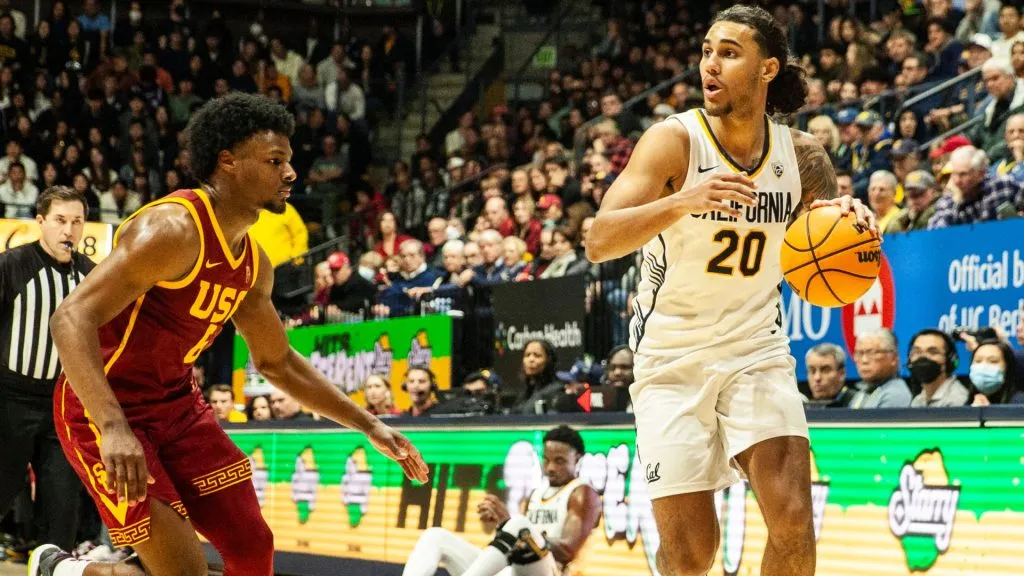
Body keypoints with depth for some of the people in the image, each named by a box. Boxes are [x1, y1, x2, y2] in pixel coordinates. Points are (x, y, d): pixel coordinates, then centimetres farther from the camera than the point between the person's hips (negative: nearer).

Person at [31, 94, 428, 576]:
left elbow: (277, 362, 20)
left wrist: (369, 427, 16)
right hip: (103, 409, -9)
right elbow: (71, 318, -31)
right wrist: (113, 427, -44)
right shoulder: (173, 229, -23)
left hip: (177, 405, 9)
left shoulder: (254, 263, 4)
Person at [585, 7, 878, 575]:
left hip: (756, 350, 2)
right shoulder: (674, 140, -15)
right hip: (672, 355, -2)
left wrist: (850, 220, -16)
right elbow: (598, 242, -25)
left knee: (793, 522, -14)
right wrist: (683, 201, -41)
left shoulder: (802, 155, -4)